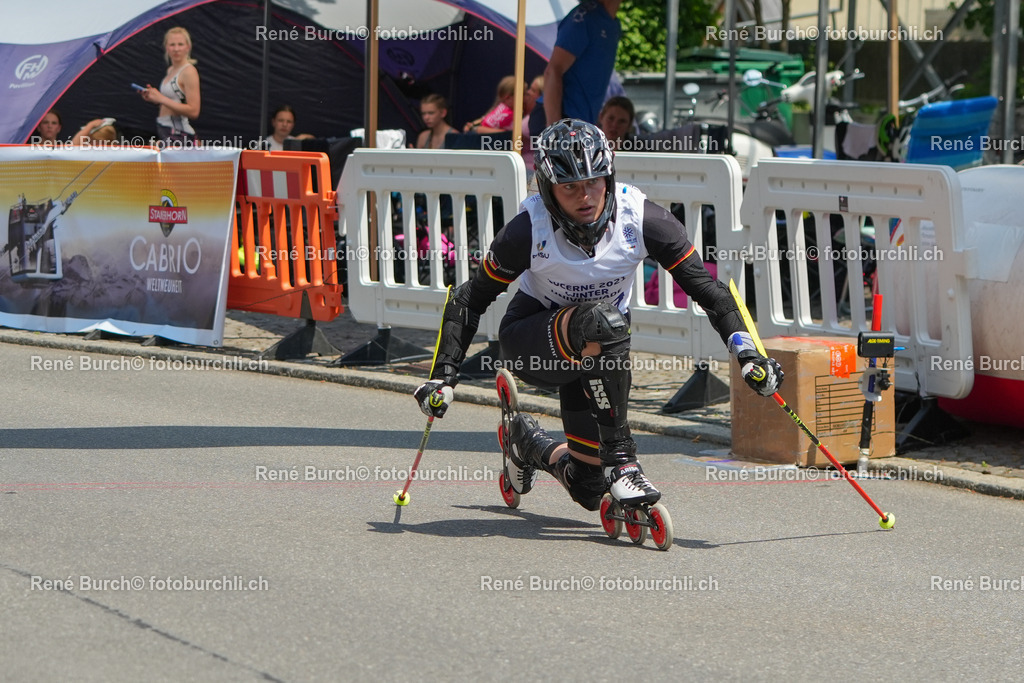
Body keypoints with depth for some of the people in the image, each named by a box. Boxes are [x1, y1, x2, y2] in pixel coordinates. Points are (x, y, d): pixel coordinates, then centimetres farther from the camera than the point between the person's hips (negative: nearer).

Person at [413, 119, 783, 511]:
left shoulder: (643, 220, -21)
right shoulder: (528, 232, -24)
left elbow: (705, 287, -15)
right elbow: (470, 299, -12)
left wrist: (747, 354, -25)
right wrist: (443, 375, -16)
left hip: (596, 347, 3)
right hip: (530, 342, -3)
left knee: (589, 489, -1)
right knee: (601, 321, -38)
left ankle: (530, 446, 34)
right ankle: (620, 461, -28)